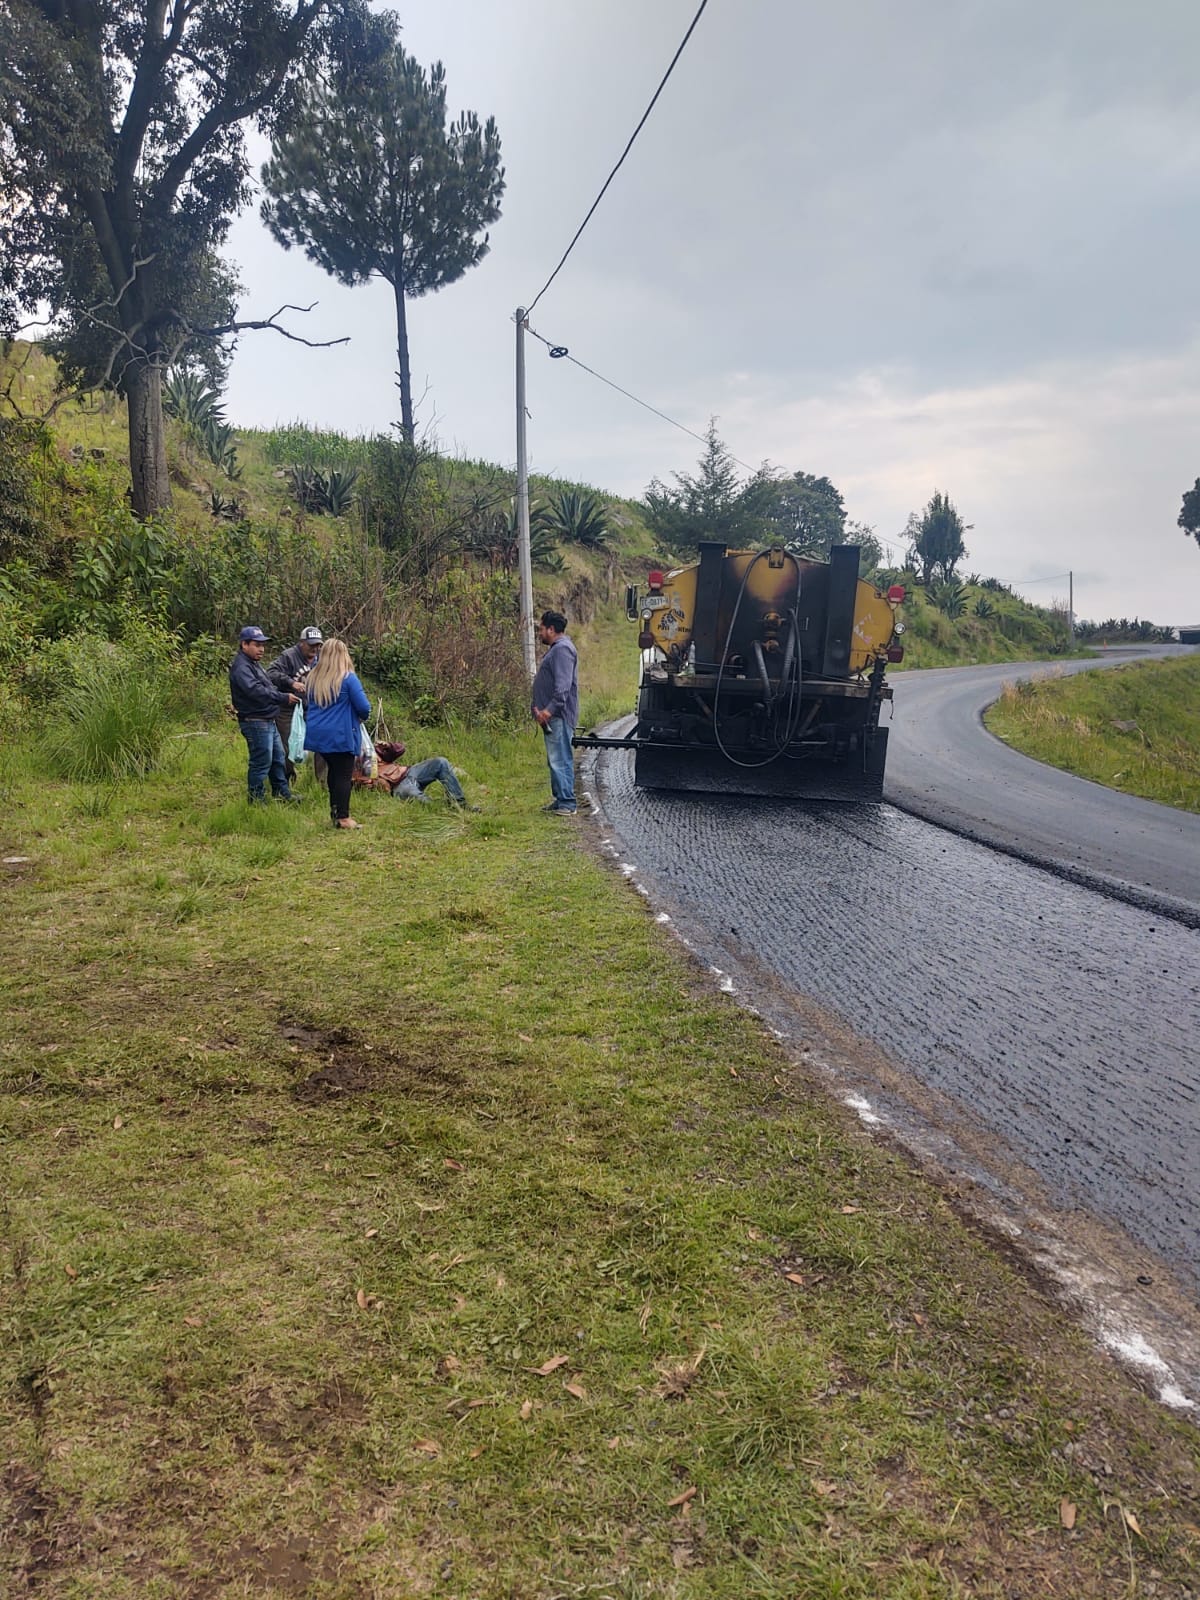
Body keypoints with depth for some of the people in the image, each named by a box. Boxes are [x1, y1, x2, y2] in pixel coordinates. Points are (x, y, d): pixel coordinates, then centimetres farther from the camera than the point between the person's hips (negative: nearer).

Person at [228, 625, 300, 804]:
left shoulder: (254, 663, 17)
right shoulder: (241, 667, -17)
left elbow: (267, 688, 23)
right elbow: (256, 691, -29)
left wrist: (284, 696, 7)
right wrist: (284, 698, -27)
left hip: (268, 721, 11)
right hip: (255, 722, -11)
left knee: (278, 758, 18)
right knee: (261, 762, -5)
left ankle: (282, 793, 29)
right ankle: (256, 799, 4)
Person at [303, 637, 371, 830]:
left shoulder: (311, 678, 8)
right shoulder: (348, 678, -11)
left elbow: (307, 705, 21)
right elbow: (364, 707, -10)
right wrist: (362, 717, 11)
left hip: (318, 734, 6)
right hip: (341, 735, -6)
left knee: (333, 771, 20)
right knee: (344, 775, -2)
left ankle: (335, 810, 26)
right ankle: (343, 818, -3)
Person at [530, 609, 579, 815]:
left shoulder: (562, 649, -14)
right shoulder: (556, 648, 20)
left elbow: (563, 686, -23)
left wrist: (549, 710, -27)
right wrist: (538, 705, 16)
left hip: (558, 716, -11)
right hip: (552, 715, 11)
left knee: (560, 759, -10)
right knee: (556, 759, 14)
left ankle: (567, 803, -8)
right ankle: (560, 800, 20)